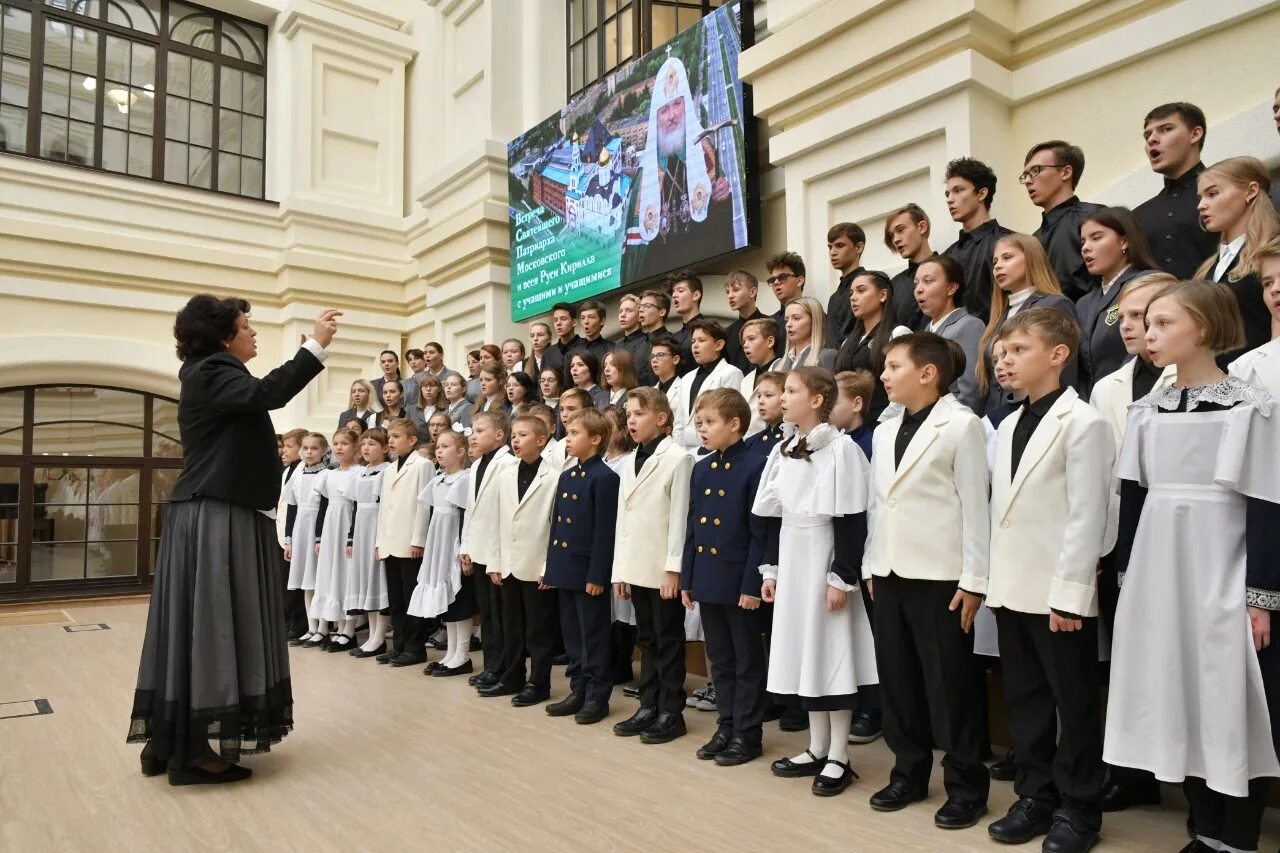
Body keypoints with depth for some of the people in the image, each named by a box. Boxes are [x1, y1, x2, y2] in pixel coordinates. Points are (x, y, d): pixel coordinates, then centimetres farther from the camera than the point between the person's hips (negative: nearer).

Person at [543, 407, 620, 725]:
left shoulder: (604, 477, -13)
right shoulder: (566, 476, 13)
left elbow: (605, 530, -16)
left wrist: (597, 575, -17)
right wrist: (550, 566, 13)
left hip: (587, 570, -8)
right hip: (565, 567, 8)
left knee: (593, 635, 3)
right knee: (571, 633, 15)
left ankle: (597, 695, 14)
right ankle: (578, 690, 26)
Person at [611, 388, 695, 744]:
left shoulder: (677, 458, -10)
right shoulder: (629, 464, 13)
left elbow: (680, 516, -14)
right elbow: (622, 518, 14)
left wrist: (674, 568, -16)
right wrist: (620, 569, 12)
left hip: (664, 569, -7)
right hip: (636, 566, 7)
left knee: (668, 640, 3)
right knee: (646, 639, 14)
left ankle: (671, 712, 13)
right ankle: (649, 707, 24)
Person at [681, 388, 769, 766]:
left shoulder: (754, 466, -12)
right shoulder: (701, 469, 9)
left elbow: (760, 532, -13)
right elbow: (692, 527, 11)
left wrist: (753, 584, -15)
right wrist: (687, 579, 9)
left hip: (740, 580, -7)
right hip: (707, 579, 7)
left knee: (747, 661, 8)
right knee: (720, 661, 16)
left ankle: (747, 734, 19)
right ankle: (726, 727, 28)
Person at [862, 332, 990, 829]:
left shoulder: (962, 425, -6)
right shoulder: (885, 432, 14)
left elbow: (975, 505, -9)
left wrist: (974, 579, -12)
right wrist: (870, 565, 12)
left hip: (939, 576, -6)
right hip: (890, 573, 7)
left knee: (950, 683, 3)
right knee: (897, 679, 13)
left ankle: (966, 786, 18)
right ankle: (909, 772, 28)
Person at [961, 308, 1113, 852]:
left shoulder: (1083, 423, -10)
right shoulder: (1008, 426, 13)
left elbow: (1087, 517, -15)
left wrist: (1069, 593, -17)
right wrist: (981, 577, 11)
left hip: (1058, 594, -7)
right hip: (1011, 588, 7)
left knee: (1074, 704, 8)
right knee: (1024, 700, 15)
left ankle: (1077, 808, 22)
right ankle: (1035, 796, 29)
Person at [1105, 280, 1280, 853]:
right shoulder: (1147, 411, 7)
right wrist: (1126, 576, 9)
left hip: (1223, 582, -5)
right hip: (1159, 578, 5)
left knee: (1234, 711, 2)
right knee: (1178, 708, 11)